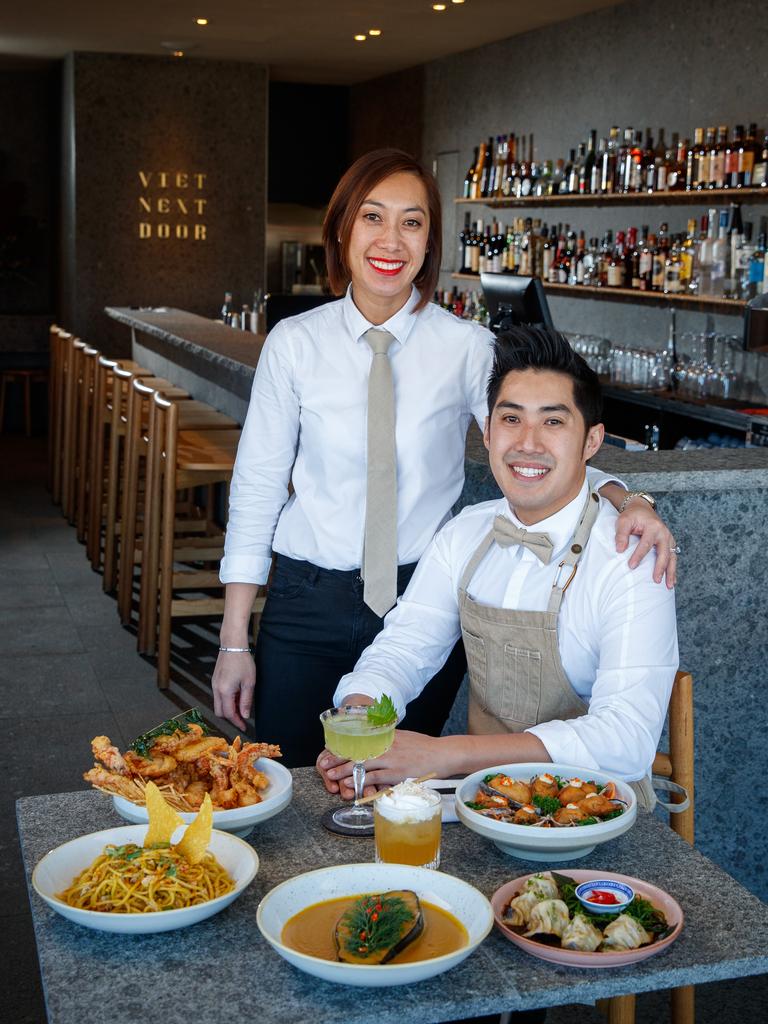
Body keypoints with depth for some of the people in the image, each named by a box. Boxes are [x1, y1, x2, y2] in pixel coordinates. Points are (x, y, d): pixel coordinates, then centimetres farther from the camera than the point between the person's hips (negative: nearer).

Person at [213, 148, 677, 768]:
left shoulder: (467, 349, -4)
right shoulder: (295, 344, -3)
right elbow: (256, 487, 0)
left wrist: (623, 501, -31)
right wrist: (235, 641, -2)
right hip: (308, 605, 0)